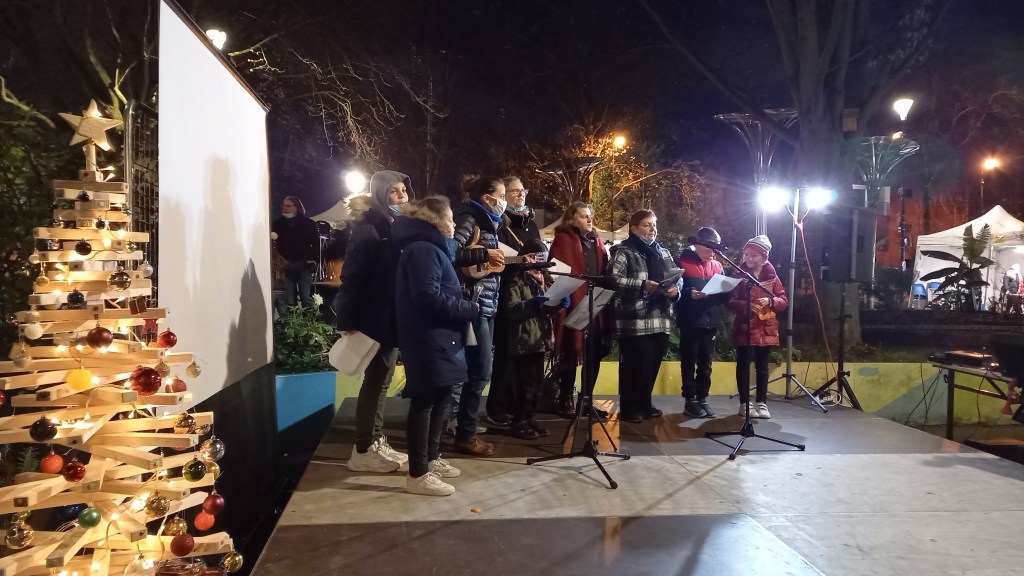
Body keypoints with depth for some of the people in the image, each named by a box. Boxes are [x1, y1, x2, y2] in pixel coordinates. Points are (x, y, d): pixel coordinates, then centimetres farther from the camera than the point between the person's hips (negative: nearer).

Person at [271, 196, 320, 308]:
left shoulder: (308, 223, 4)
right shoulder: (278, 224, 9)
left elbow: (316, 244, 4)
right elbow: (273, 243, 6)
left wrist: (312, 259, -7)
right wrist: (280, 260, -9)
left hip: (304, 266, -1)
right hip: (286, 267, 1)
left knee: (306, 297, -3)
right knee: (289, 299, -1)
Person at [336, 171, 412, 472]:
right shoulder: (368, 229, -11)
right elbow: (351, 277, -16)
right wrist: (349, 321, -21)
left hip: (395, 317, 8)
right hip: (377, 318, -8)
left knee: (380, 380, 13)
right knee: (376, 380, -2)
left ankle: (376, 442, 22)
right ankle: (364, 450, 7)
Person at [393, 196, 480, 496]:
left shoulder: (432, 247, 19)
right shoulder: (423, 249, -15)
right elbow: (429, 297, -24)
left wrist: (464, 305, 5)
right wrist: (470, 309, -15)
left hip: (438, 338, 11)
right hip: (429, 339, -11)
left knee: (440, 398, 17)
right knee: (425, 402, -6)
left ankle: (431, 458, 30)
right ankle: (418, 475, 1)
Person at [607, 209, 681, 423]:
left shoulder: (663, 253, 20)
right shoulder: (624, 252, -3)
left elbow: (678, 277, 18)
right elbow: (614, 278, -16)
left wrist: (675, 288, -5)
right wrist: (642, 286, -24)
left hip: (660, 319, 7)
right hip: (635, 321, -7)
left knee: (652, 364, 11)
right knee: (635, 365, -4)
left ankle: (644, 404, 25)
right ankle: (629, 408, 8)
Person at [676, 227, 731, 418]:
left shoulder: (717, 266, 12)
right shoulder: (683, 262, -3)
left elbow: (725, 294, 13)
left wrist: (727, 289, -9)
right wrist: (689, 294, -24)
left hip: (711, 322, 5)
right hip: (690, 322, -5)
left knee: (705, 364, 10)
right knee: (689, 363, 3)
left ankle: (702, 399, 18)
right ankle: (690, 401, 10)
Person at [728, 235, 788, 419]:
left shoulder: (772, 277, 4)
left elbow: (783, 301, 3)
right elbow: (730, 302, -4)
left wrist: (770, 301, -16)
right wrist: (744, 305, -22)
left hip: (766, 329, 2)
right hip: (744, 328, -2)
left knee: (762, 367, 10)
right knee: (743, 366, 2)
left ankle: (762, 403, 18)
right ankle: (745, 403, 11)